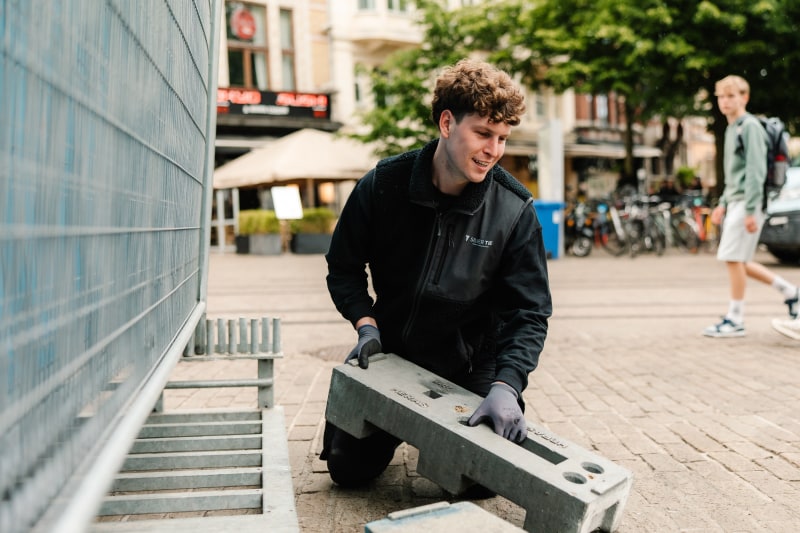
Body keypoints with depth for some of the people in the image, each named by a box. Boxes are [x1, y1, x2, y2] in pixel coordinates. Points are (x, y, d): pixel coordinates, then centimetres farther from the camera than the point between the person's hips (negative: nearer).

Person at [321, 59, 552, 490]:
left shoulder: (515, 210, -18)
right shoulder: (383, 185, -15)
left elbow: (529, 313, -18)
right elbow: (343, 266, 0)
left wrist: (505, 386, -33)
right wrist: (366, 323, -16)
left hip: (470, 368, -1)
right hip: (391, 355, 1)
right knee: (349, 469, 5)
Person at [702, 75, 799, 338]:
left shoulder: (750, 126, -10)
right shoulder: (731, 129, 18)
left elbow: (756, 170, -17)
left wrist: (751, 210, -21)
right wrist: (723, 204, 20)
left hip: (748, 202, -9)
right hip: (735, 201, 9)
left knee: (733, 258, -8)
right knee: (739, 261, 11)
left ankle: (735, 320, 0)